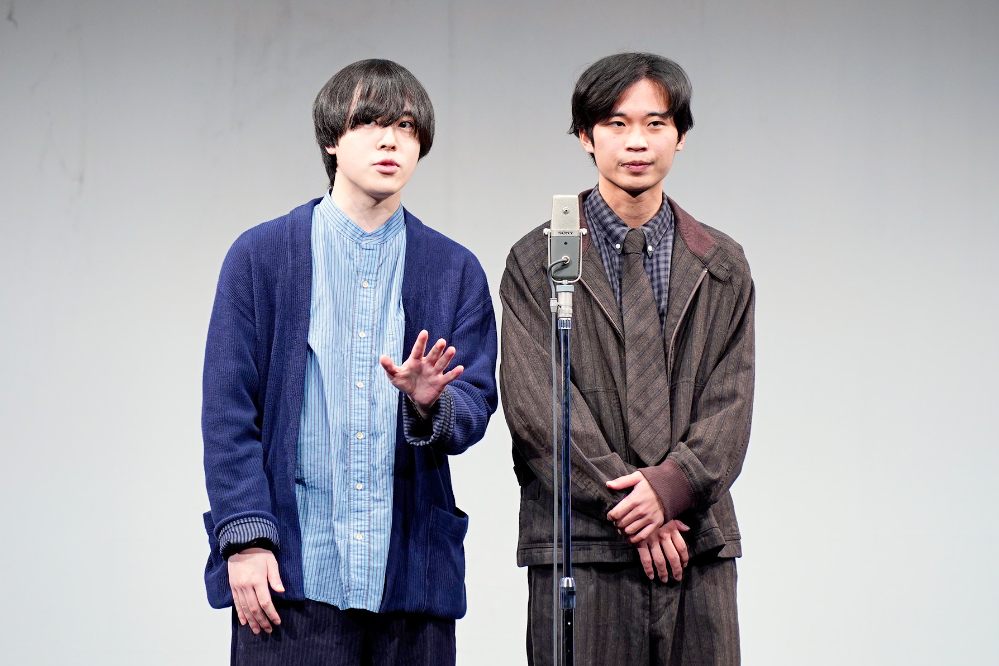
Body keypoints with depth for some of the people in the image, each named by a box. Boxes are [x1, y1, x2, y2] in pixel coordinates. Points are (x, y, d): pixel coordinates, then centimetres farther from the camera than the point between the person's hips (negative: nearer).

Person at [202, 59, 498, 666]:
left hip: (412, 578, 2)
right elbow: (228, 409, 1)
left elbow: (476, 407, 5)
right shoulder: (261, 256, 5)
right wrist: (245, 538, -9)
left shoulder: (456, 270, 11)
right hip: (290, 571, -2)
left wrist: (431, 404, -18)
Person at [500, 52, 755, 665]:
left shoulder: (722, 266, 13)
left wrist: (670, 486, -12)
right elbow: (536, 403, -5)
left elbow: (730, 403, 6)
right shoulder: (538, 263, 4)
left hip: (697, 541, 3)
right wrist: (629, 508, -12)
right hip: (580, 543, -2)